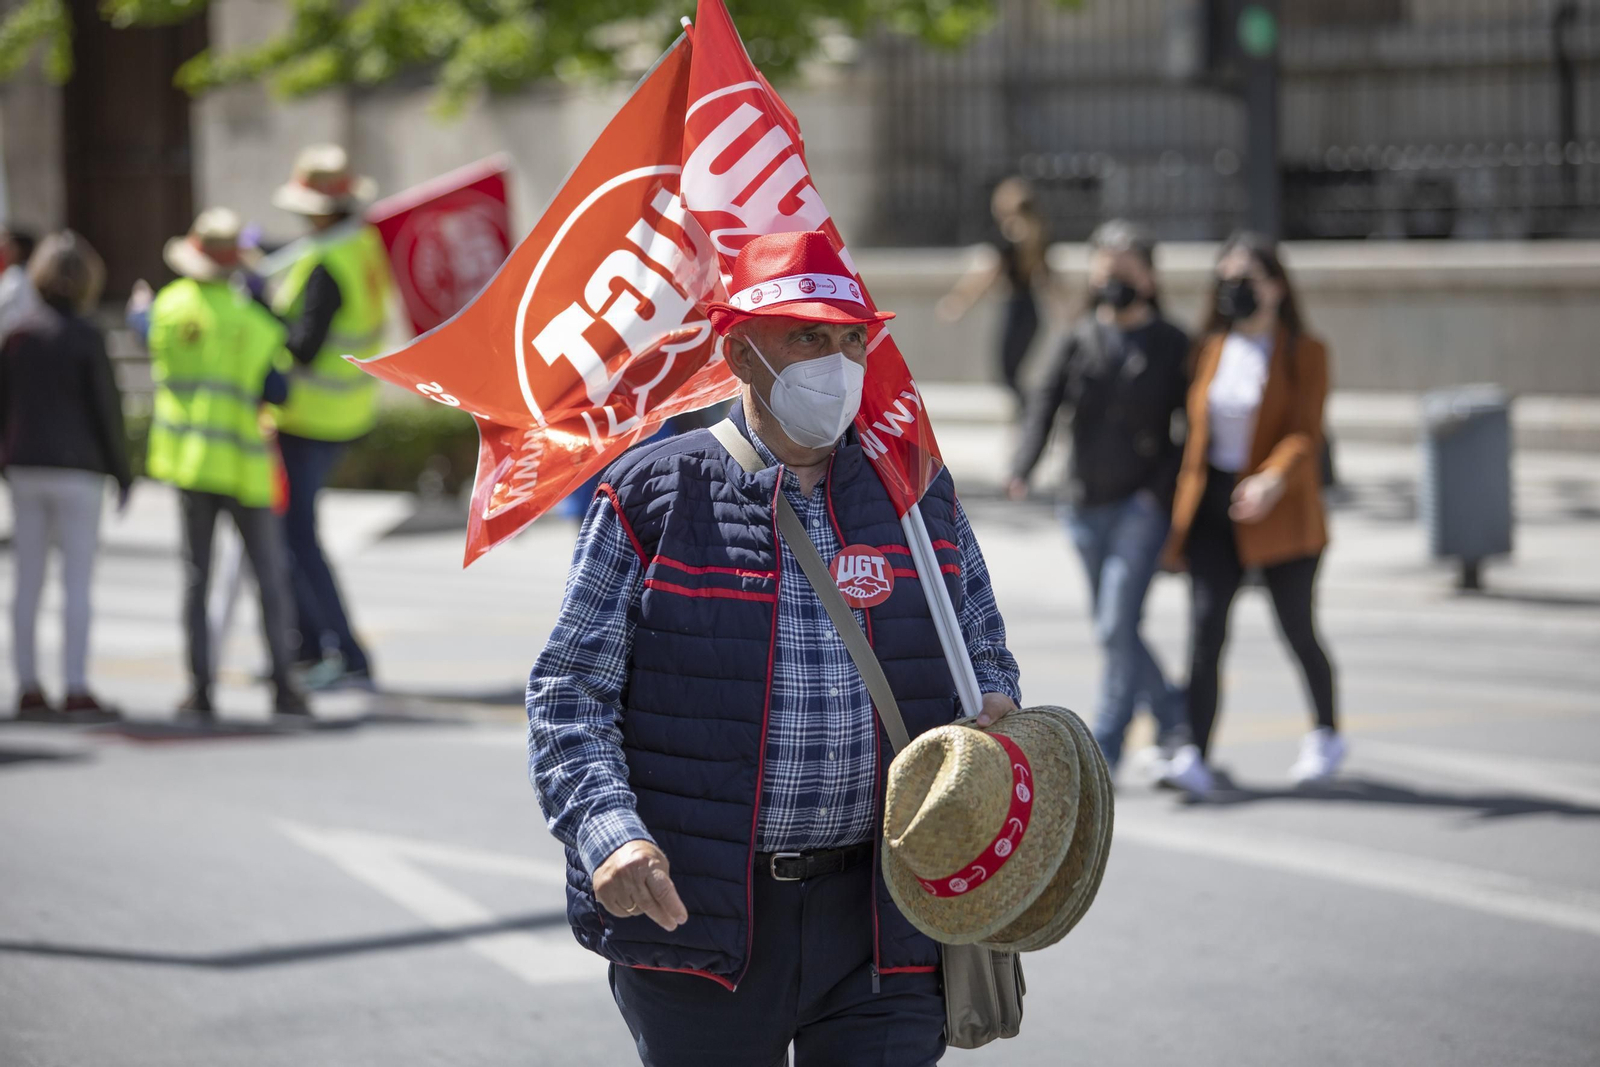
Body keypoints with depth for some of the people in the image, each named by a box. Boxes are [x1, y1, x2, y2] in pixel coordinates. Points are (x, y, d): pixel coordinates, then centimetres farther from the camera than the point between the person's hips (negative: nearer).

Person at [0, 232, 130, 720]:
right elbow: (106, 408, -7)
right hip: (77, 468, -5)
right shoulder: (85, 337, -9)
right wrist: (122, 473, 1)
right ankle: (76, 689, -6)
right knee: (78, 580, -2)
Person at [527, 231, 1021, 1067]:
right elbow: (568, 694, -4)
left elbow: (984, 652, 20)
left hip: (880, 914, 2)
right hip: (695, 912, -2)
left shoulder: (918, 496, 9)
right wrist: (606, 832, -20)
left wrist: (996, 708, -4)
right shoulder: (651, 497, -2)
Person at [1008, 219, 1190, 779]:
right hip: (1087, 502, 5)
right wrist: (1024, 465, -17)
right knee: (1112, 631, 14)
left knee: (1117, 627, -14)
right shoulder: (1081, 338, 7)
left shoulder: (1170, 344, -2)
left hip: (1143, 504, -5)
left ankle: (1103, 751, -11)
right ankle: (1173, 714, 36)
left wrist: (1166, 487, -13)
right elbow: (1048, 401, -1)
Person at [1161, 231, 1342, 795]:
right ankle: (1196, 758, -18)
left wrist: (1272, 479, -33)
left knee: (1298, 631, 8)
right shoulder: (1211, 348, 10)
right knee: (1205, 626, -11)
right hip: (1213, 505, 3)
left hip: (1280, 513, -3)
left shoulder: (1304, 353, -3)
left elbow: (1305, 435, -14)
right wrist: (1185, 507, 12)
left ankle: (1327, 734, 34)